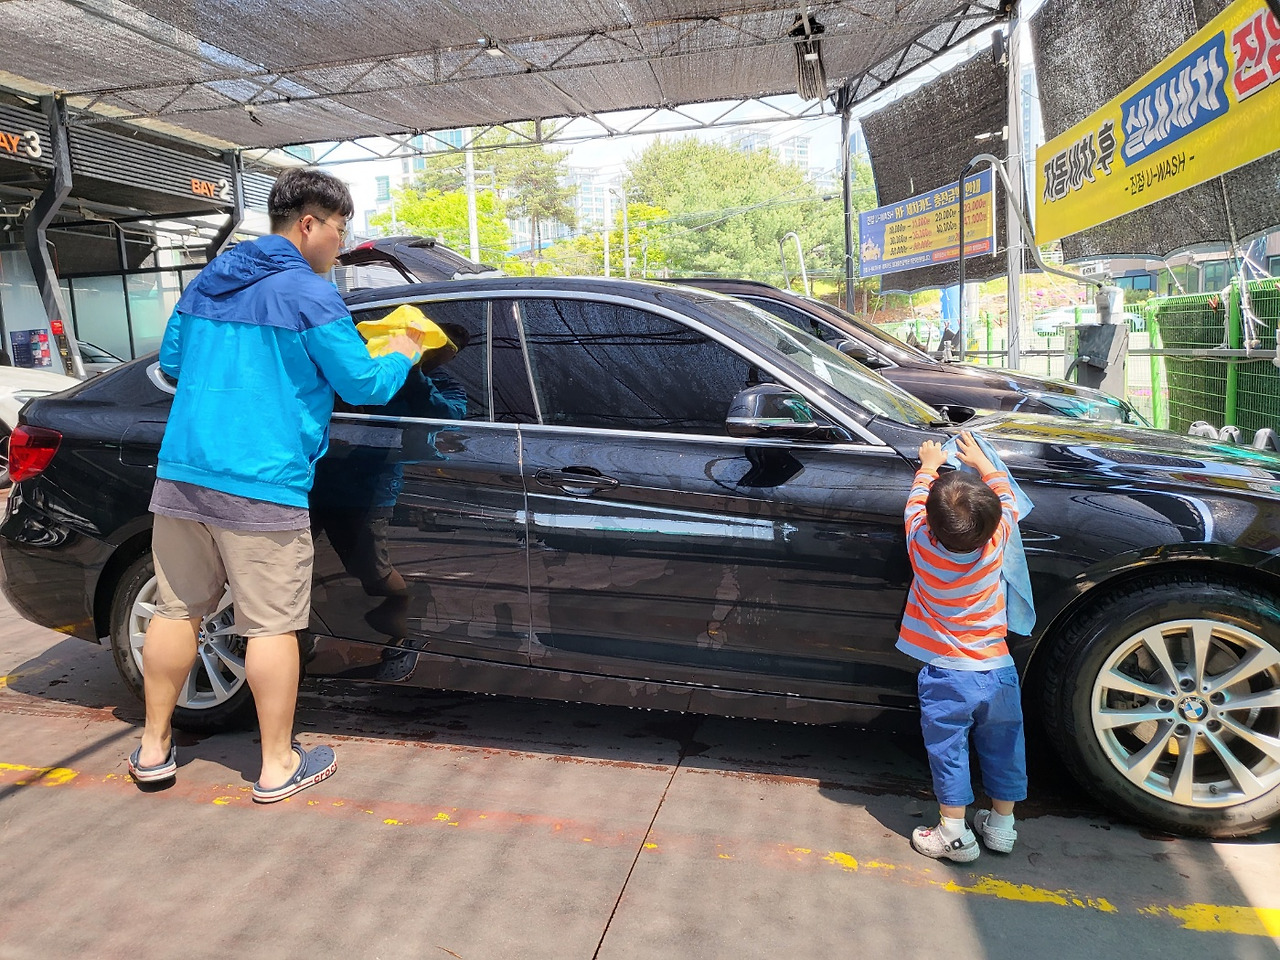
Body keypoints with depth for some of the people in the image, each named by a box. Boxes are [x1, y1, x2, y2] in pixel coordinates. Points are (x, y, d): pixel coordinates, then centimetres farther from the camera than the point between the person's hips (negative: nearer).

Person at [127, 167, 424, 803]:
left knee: (176, 609, 16)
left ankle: (154, 749, 28)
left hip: (180, 472, 7)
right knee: (272, 625, 2)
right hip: (261, 488, -7)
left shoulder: (206, 281, 16)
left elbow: (170, 360, 26)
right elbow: (362, 383, -5)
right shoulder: (308, 294, -8)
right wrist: (402, 358, 15)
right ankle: (279, 767, 13)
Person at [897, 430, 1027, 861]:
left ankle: (954, 834, 17)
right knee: (1002, 746, 19)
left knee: (948, 752, 10)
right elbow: (1007, 497, 7)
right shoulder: (995, 540, -15)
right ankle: (1002, 825, 34)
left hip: (946, 676, -3)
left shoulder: (922, 545, -19)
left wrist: (929, 465, 19)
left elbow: (916, 501, 4)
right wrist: (981, 460, 20)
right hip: (997, 669, 3)